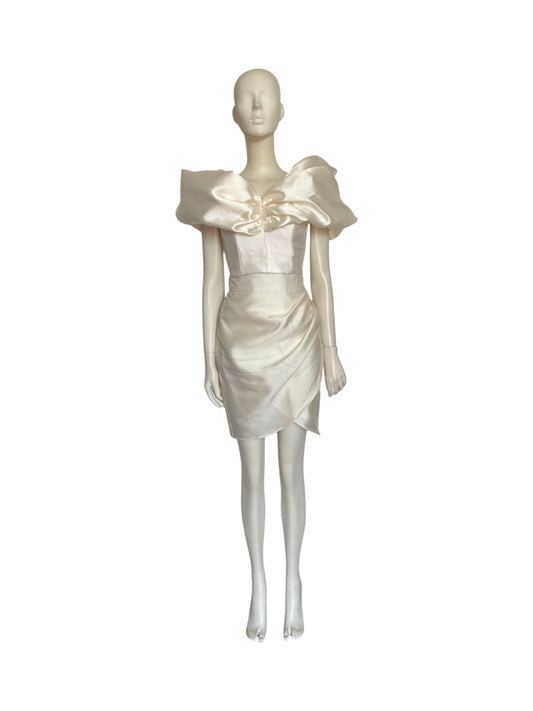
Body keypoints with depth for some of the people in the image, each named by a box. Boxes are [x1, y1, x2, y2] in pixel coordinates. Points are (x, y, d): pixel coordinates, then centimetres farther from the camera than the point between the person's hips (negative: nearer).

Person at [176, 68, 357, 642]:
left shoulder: (308, 186, 1)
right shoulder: (215, 192, 2)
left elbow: (322, 275, 3)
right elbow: (211, 280, 2)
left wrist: (331, 350, 0)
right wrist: (208, 360, -1)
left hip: (297, 335, 0)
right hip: (242, 340, 0)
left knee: (291, 469, 6)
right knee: (253, 471, 8)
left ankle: (293, 583, 23)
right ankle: (258, 587, 23)